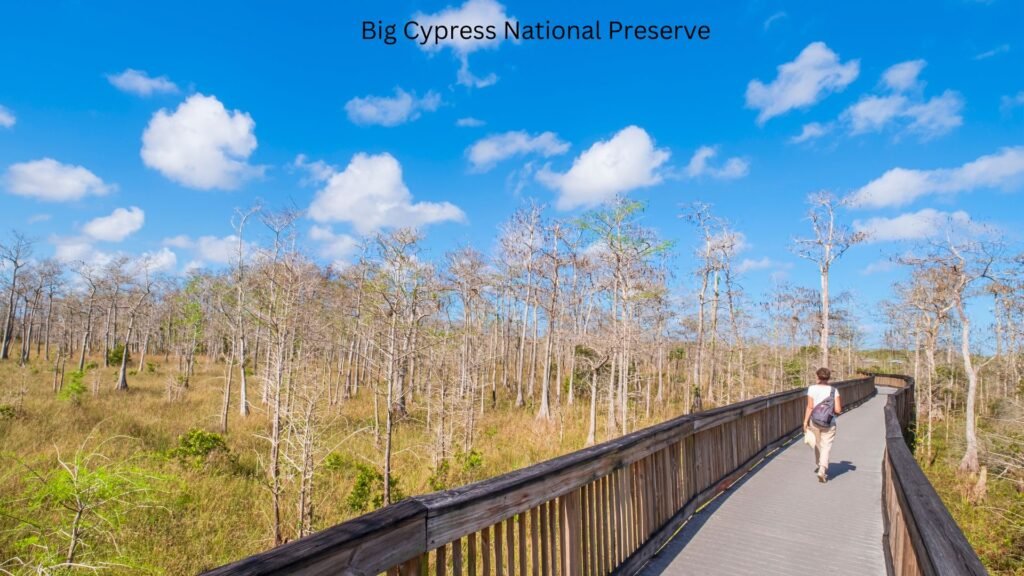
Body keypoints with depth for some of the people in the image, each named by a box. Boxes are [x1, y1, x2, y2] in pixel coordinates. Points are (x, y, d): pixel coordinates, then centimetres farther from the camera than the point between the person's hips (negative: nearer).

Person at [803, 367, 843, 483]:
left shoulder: (812, 388, -9)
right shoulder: (833, 390, -6)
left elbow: (810, 407, -10)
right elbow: (838, 410, -7)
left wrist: (805, 421, -2)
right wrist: (831, 409, 15)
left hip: (814, 421, 1)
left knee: (817, 445, 21)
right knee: (826, 446, 3)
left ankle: (818, 466, 38)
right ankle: (822, 471, -11)